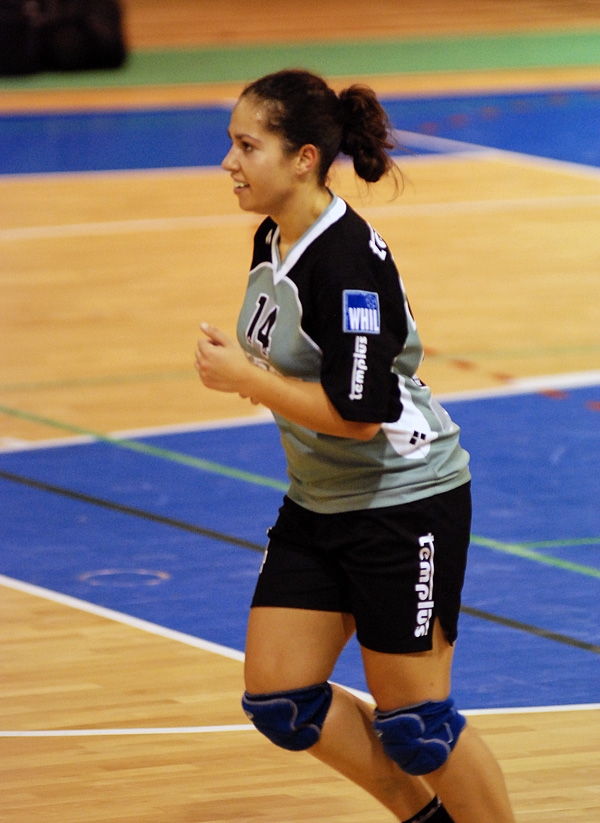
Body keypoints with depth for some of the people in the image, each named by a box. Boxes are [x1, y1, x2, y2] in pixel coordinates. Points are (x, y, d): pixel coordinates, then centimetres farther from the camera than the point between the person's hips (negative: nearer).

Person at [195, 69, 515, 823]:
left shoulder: (348, 260, -25)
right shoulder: (273, 240, 3)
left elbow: (356, 412, -28)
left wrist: (244, 379, -21)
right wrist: (243, 369, 3)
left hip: (406, 501, -9)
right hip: (319, 503, 9)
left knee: (411, 720, -2)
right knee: (278, 697, 7)